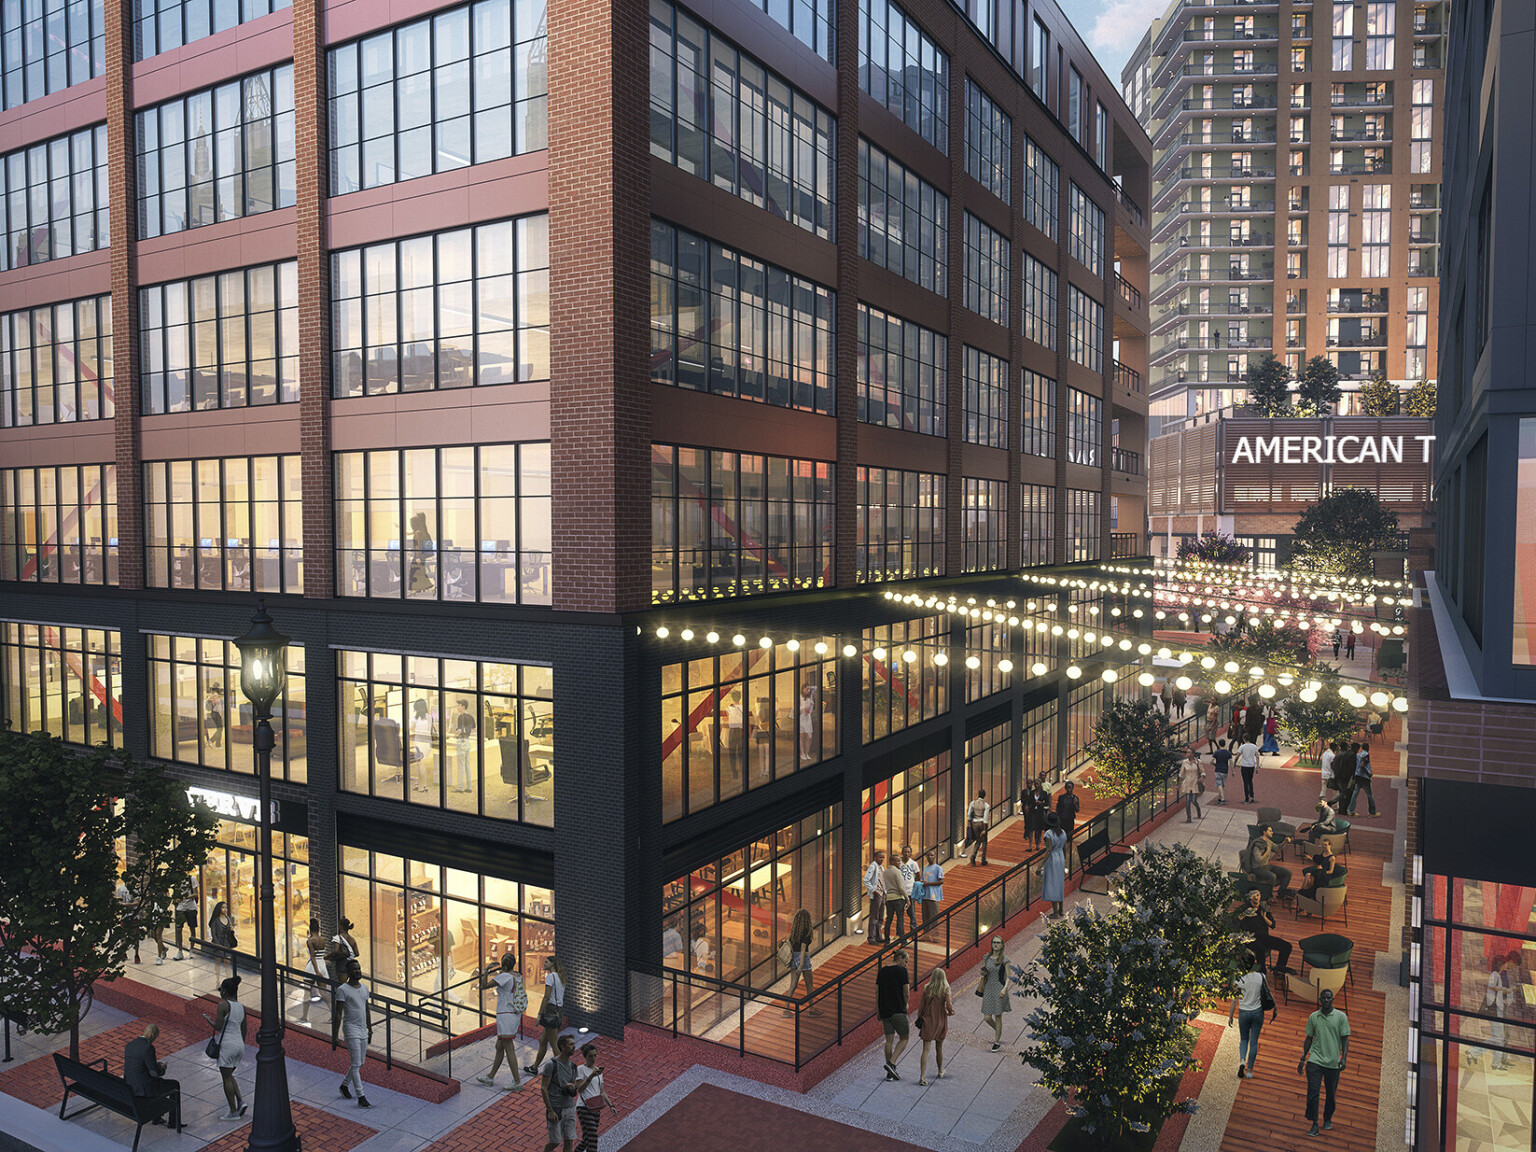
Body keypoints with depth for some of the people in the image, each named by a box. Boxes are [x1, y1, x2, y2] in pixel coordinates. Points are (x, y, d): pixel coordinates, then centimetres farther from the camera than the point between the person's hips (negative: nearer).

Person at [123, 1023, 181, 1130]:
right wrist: (162, 1068, 4)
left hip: (130, 1085, 8)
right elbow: (155, 1072, -18)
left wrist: (155, 1063, 18)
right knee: (175, 1085, 14)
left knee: (160, 1081, 34)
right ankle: (174, 1122, 23)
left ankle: (156, 1117, 38)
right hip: (143, 1088, -8)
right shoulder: (148, 1047, -21)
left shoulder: (129, 1045, 5)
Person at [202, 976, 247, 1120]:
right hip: (239, 1044, 7)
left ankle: (233, 1111, 9)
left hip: (227, 1044, -7)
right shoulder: (242, 1007, 8)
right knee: (229, 1075, 21)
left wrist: (208, 1019, 3)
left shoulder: (223, 1005, -14)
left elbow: (218, 1027, -16)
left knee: (226, 1077, 5)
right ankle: (240, 1101, 8)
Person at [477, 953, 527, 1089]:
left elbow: (483, 987, -13)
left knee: (509, 1049, -6)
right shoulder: (518, 976, 8)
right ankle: (490, 1077, 29)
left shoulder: (504, 976, -14)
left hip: (505, 1015, -8)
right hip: (516, 1015, 8)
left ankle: (517, 1081, -7)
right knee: (499, 1047, 19)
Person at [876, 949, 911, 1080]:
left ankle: (889, 1073, 8)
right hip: (898, 1010, -6)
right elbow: (906, 991, -10)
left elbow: (877, 992, 10)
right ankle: (891, 1063, -9)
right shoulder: (902, 971, -8)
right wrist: (905, 1005, 8)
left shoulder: (882, 971, 10)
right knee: (904, 1038, 7)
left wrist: (878, 1011, 14)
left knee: (889, 1040, 8)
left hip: (884, 1010, 6)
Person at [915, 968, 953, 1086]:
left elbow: (921, 1006, -1)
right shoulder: (945, 990, -10)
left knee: (926, 1050, -2)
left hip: (927, 1022, 0)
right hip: (940, 1022, 0)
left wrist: (919, 1019, 10)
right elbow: (950, 1007, -17)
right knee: (939, 1048, 22)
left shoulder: (926, 988, -6)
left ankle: (922, 1077, -12)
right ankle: (940, 1072, 40)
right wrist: (949, 1013, 6)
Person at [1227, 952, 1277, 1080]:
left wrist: (1230, 1016, 2)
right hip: (1257, 1012, 1)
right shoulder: (1261, 977, -8)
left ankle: (1242, 1060, -8)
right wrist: (1275, 1008, 15)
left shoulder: (1239, 979, -11)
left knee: (1244, 1039, 17)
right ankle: (1249, 1070, 10)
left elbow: (1235, 999, -6)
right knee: (1254, 1042, 10)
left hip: (1243, 1013, -1)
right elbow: (1269, 993, -1)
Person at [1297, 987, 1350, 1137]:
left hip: (1333, 1062, -1)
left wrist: (1343, 1059, -12)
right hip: (1315, 1060, 1)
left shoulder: (1341, 1017, 0)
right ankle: (1314, 1125, -4)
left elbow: (1345, 1039, 0)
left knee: (1330, 1093, 9)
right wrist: (1302, 1059, 12)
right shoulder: (1313, 1017, 6)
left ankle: (1327, 1119, 32)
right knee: (1312, 1092, -9)